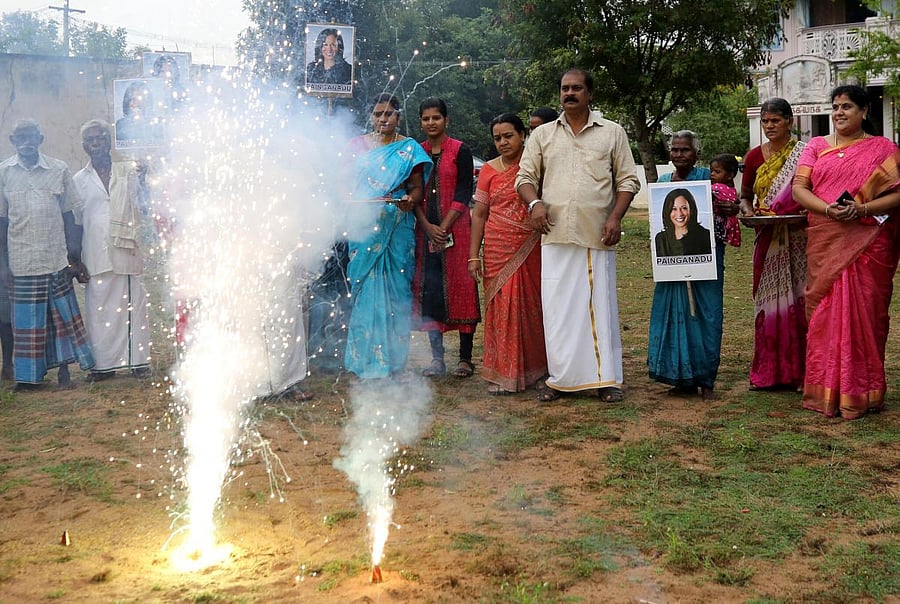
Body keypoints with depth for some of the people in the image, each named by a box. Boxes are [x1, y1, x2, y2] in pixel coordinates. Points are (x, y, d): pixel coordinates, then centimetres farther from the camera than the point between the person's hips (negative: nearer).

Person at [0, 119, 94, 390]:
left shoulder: (59, 170, 2)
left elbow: (69, 216, 4)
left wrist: (76, 258, 1)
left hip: (56, 257, 0)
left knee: (62, 313, 5)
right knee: (26, 317, 7)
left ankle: (63, 369, 16)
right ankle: (27, 375, 17)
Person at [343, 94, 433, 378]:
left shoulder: (409, 149, 8)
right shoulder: (357, 146, 13)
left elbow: (417, 187, 4)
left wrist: (410, 200, -18)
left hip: (397, 229, -1)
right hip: (362, 227, 2)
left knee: (395, 287, -3)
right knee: (363, 288, 0)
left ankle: (391, 359, 4)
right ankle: (364, 357, 8)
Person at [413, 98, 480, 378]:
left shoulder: (460, 150, 0)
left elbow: (463, 194, -6)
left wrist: (444, 228, -13)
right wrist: (428, 227, -8)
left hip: (455, 229, -4)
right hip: (425, 231, 4)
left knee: (460, 287, -3)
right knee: (429, 290, 3)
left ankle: (465, 358, 3)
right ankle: (437, 358, 11)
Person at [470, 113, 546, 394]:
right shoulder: (489, 170, 8)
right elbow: (479, 214, 9)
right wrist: (473, 255, 4)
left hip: (532, 250, -1)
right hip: (499, 251, 1)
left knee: (532, 307, 3)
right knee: (502, 307, -1)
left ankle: (535, 371, 15)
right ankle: (502, 374, 6)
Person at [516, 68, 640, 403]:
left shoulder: (612, 132, 10)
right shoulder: (542, 134, 14)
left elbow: (628, 180, 8)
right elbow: (525, 177, 12)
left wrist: (615, 217, -6)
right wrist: (534, 203, -9)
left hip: (597, 237, -1)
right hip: (556, 236, 1)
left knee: (601, 306, 1)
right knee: (557, 308, 2)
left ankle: (606, 378, 8)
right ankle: (560, 378, 11)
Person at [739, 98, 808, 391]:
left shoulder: (805, 153, 0)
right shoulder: (754, 156, 9)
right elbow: (745, 195, 17)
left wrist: (806, 211, -17)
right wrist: (748, 210, -4)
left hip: (799, 237, -3)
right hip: (768, 240, 3)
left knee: (799, 298, -3)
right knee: (769, 300, 4)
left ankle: (800, 370, 6)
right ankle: (769, 371, 11)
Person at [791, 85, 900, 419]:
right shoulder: (816, 147, 13)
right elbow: (799, 188, 3)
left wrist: (862, 209, -18)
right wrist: (828, 209, -15)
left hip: (868, 242, -1)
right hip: (825, 242, 2)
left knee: (865, 313, -1)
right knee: (825, 313, -1)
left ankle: (862, 392, 8)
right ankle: (826, 391, 6)